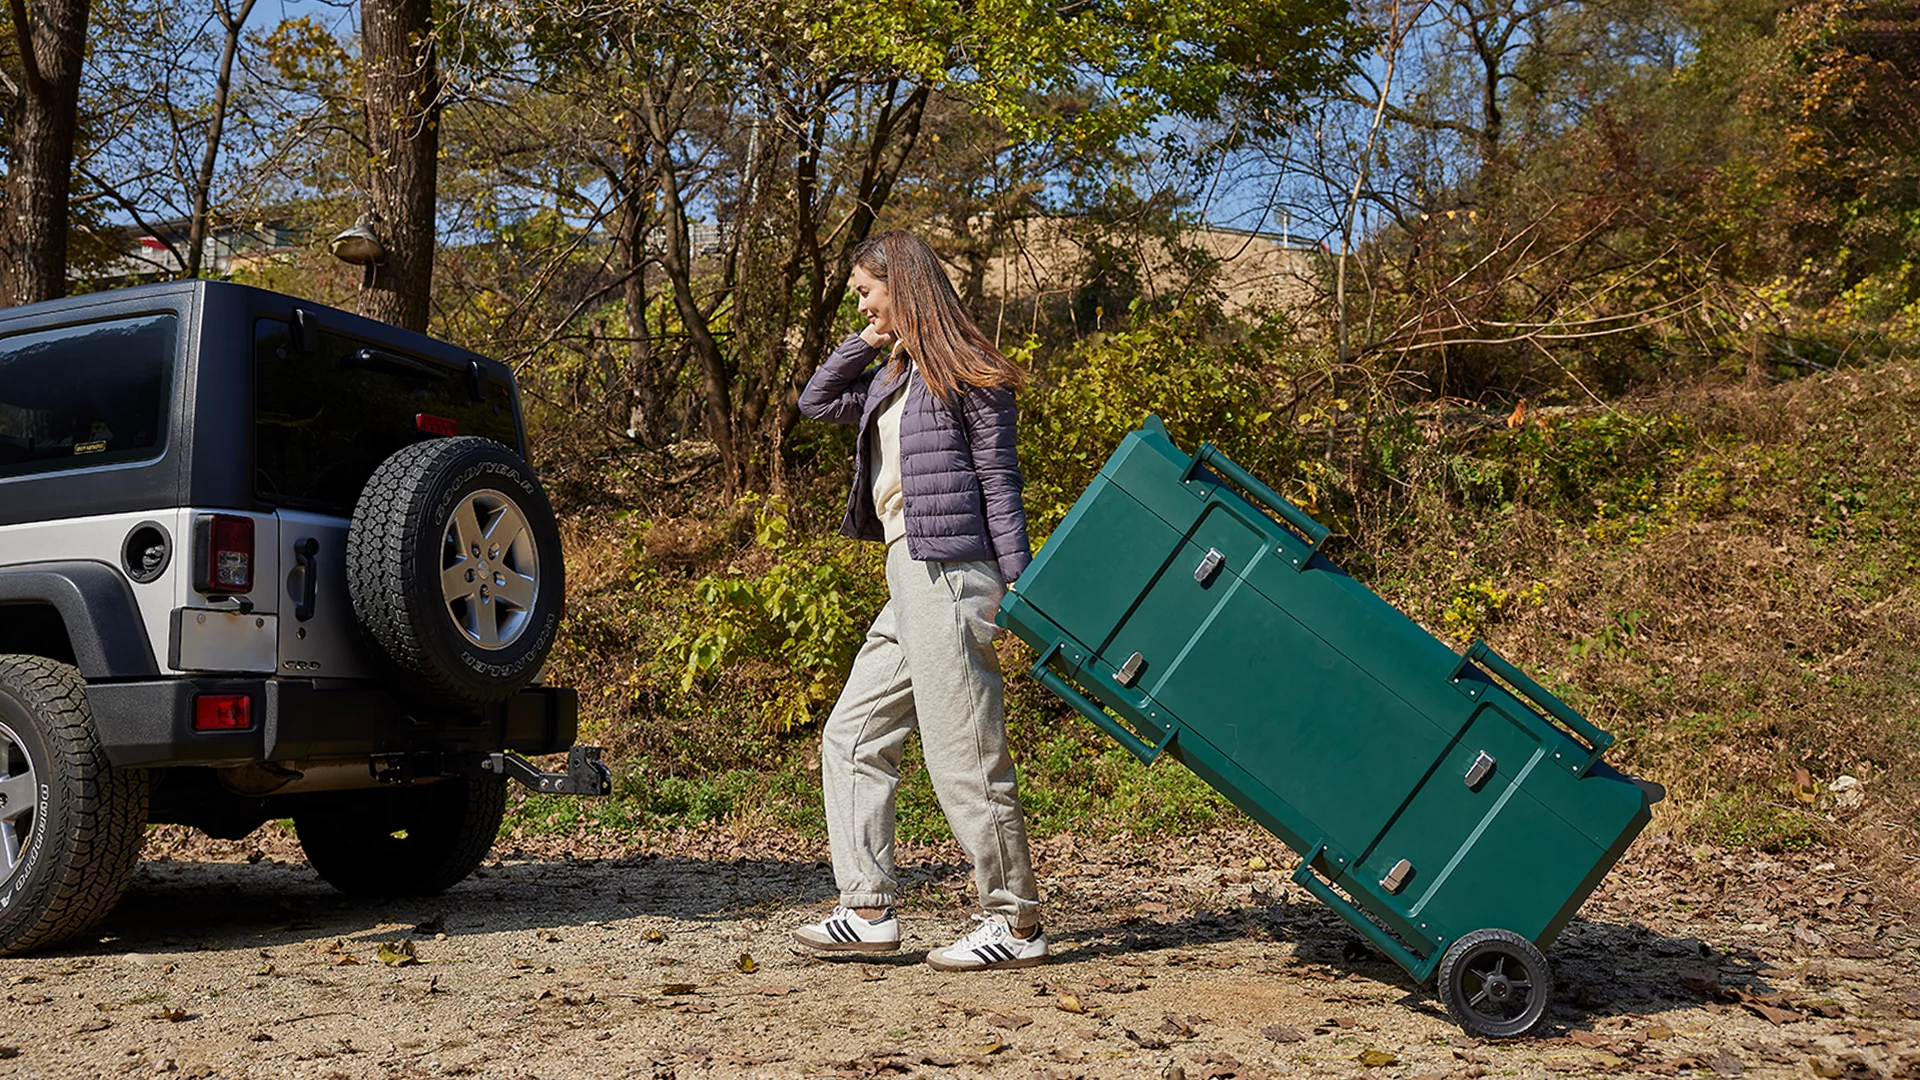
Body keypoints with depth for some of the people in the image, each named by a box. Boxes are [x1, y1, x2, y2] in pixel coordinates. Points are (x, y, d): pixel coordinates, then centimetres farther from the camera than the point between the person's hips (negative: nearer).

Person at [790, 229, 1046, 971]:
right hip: (908, 581, 10)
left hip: (948, 577, -10)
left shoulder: (964, 374, -6)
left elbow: (999, 480, -10)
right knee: (852, 737, 10)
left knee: (963, 758, -6)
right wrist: (864, 343, 15)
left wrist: (1019, 586, -14)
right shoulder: (893, 377, 18)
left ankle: (1017, 924, 5)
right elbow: (816, 403, 27)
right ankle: (869, 910, 14)